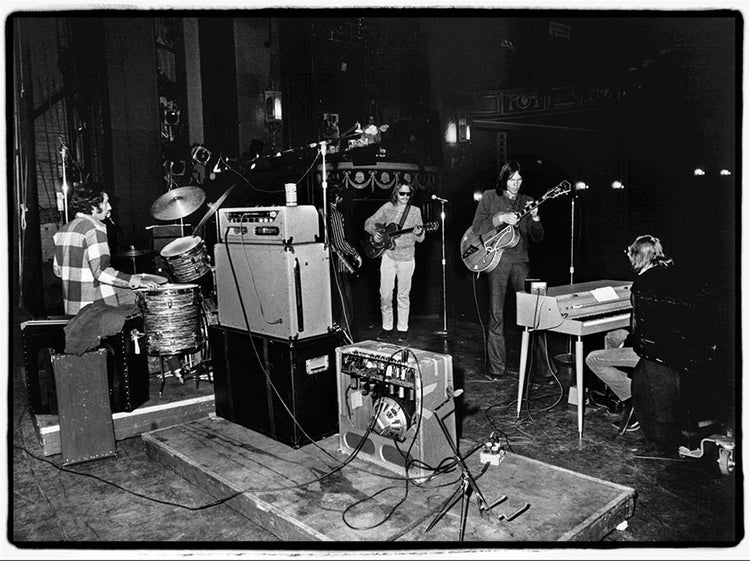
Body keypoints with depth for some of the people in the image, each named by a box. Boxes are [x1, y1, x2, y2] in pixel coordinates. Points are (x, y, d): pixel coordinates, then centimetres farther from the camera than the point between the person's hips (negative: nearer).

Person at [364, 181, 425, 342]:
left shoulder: (415, 211, 2)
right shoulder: (387, 208, 3)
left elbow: (420, 239, 1)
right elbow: (369, 223, 9)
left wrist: (418, 233, -22)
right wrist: (374, 233, -11)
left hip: (406, 258, 0)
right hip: (388, 255, 1)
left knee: (403, 295, 7)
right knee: (385, 294, 1)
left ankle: (403, 328, 19)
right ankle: (387, 327, 15)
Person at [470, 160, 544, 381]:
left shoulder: (526, 202, 12)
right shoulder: (490, 197, 5)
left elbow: (537, 238, 8)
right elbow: (476, 229, -4)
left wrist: (535, 218, -11)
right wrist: (501, 218, -15)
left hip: (521, 261, 3)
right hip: (496, 260, -2)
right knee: (496, 316, -3)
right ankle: (496, 369, 5)